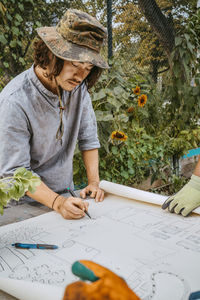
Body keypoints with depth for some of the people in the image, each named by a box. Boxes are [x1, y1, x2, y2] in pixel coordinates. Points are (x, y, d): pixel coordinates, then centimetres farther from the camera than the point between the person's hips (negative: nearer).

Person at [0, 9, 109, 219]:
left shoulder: (77, 86, -5)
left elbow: (88, 138, 5)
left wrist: (93, 182, -3)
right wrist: (57, 202, -28)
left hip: (65, 194, 4)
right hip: (25, 200, -4)